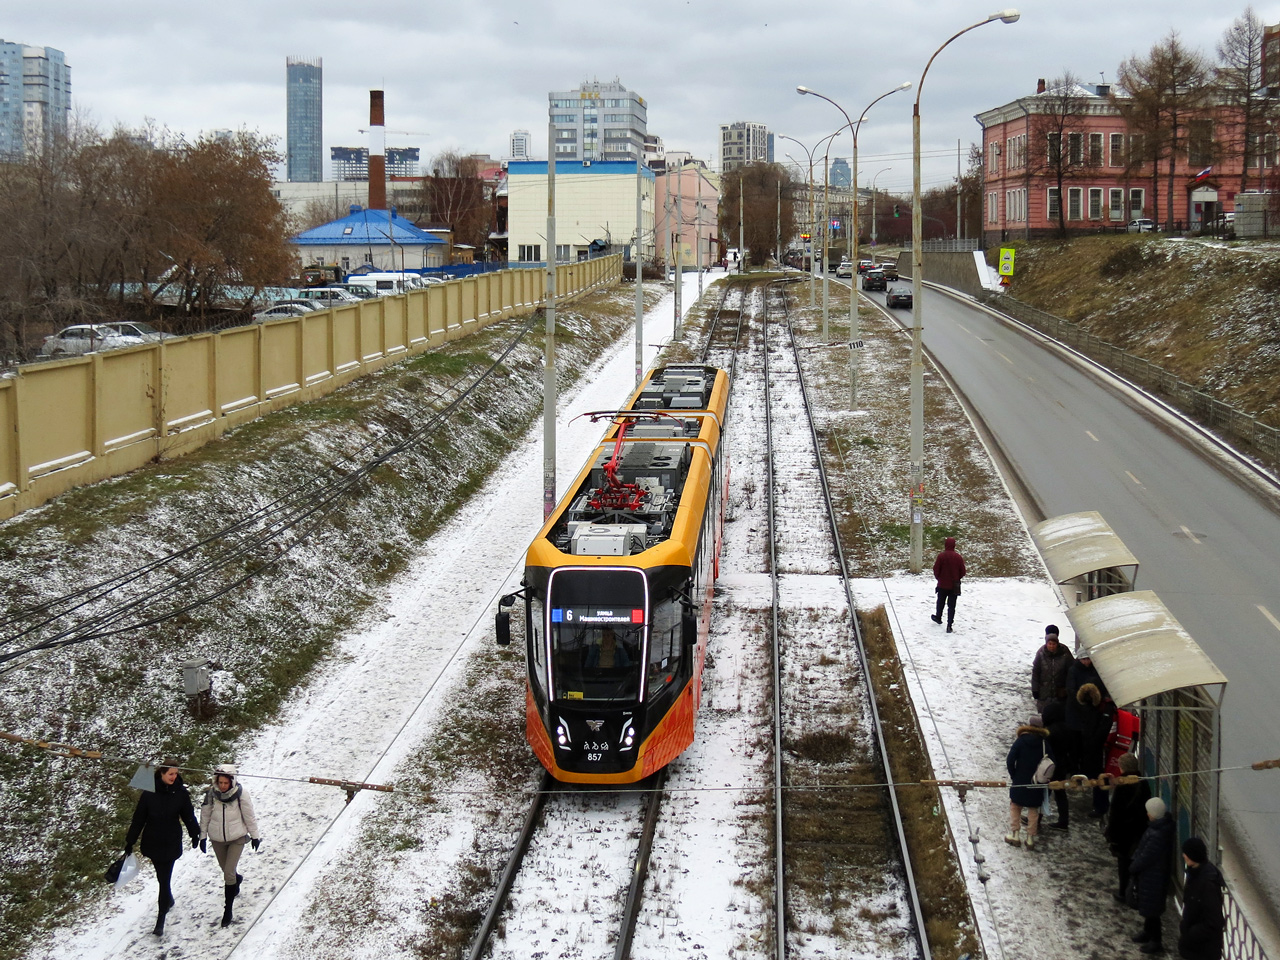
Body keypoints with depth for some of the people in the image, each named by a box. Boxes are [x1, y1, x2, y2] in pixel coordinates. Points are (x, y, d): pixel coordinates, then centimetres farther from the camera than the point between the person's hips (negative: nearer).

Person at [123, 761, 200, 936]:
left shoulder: (181, 793, -7)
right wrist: (130, 841, 1)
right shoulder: (149, 793, -7)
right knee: (162, 877, 18)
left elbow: (188, 815, 5)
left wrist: (195, 834, 5)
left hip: (171, 844, -2)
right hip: (152, 842, 2)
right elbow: (138, 818, -2)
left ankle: (161, 921, 0)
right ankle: (168, 899, 48)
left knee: (164, 879, -5)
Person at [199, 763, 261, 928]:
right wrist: (203, 836, 6)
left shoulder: (240, 794, -17)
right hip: (217, 839, 3)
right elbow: (205, 816, 1)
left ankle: (228, 909, 1)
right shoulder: (211, 794, -12)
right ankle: (237, 879, 56)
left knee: (229, 873, -11)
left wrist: (255, 835, 1)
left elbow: (249, 816, -6)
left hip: (237, 838, -3)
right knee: (226, 870, 20)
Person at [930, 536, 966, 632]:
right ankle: (949, 625, -1)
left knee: (940, 602, 22)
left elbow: (936, 570, -8)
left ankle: (938, 617, 42)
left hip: (942, 585, -1)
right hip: (954, 586, 1)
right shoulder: (958, 557, -8)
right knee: (951, 606, 4)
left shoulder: (941, 556, -14)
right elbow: (962, 571, -1)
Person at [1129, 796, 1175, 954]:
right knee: (1146, 906, 26)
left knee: (1151, 909, 8)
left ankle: (1156, 942, 22)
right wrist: (1135, 862, 6)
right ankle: (1148, 931, 44)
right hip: (1151, 873, 9)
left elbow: (1145, 858, -25)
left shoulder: (1157, 835, -36)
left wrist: (1132, 868, -9)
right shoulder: (1163, 823, -5)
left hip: (1153, 876, -9)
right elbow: (1144, 848, 6)